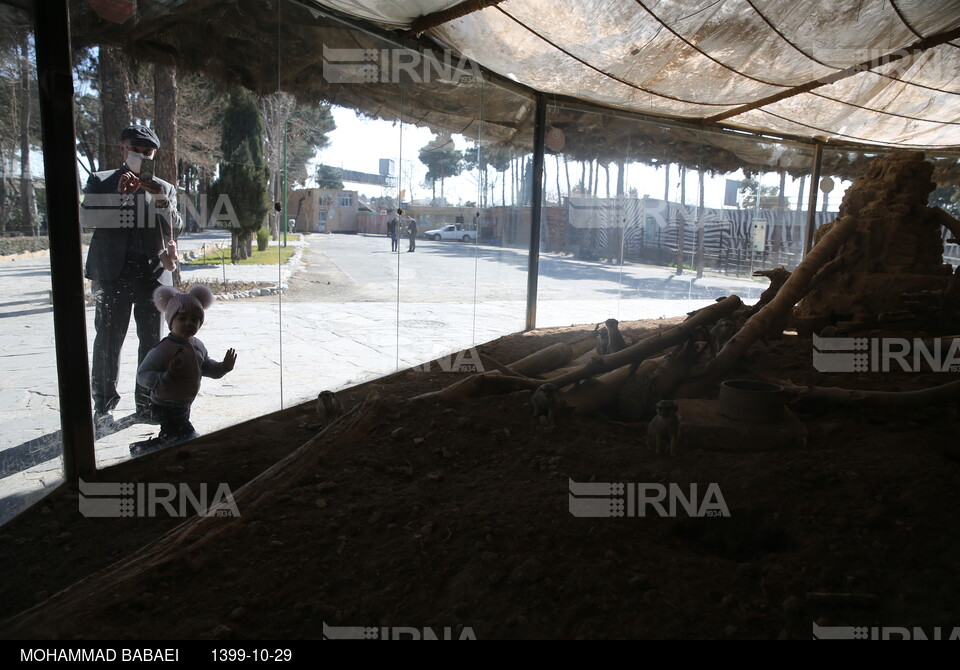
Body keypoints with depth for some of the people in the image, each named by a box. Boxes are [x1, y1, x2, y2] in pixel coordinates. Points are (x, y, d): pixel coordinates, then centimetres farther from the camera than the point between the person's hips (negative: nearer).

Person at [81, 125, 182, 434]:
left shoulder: (164, 188, 13)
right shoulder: (100, 182, 9)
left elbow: (175, 228, 2)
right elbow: (88, 217, -6)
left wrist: (161, 199, -14)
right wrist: (120, 194, -14)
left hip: (151, 273, 2)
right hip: (113, 272, -2)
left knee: (151, 340, 7)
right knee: (107, 342, -2)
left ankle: (147, 403, 18)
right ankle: (104, 407, 7)